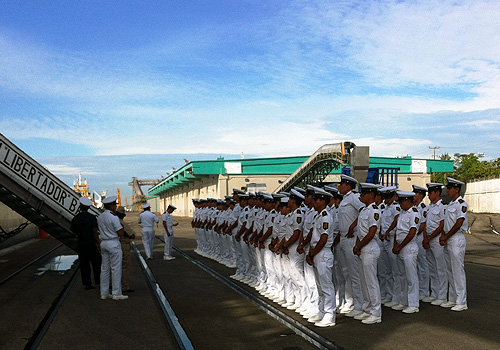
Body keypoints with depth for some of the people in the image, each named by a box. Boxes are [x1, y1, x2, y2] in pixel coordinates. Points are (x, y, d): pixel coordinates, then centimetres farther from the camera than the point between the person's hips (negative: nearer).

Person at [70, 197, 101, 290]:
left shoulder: (75, 218, 3)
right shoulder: (91, 217, -9)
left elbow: (74, 232, 9)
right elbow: (95, 231, -11)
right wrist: (98, 243, -5)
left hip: (81, 244, 4)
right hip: (91, 244, -3)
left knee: (84, 264, 7)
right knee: (96, 263, 7)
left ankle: (87, 283, 8)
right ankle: (99, 281, 9)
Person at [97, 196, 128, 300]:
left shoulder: (100, 217, 9)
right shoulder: (114, 218, -15)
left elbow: (100, 232, 15)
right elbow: (120, 233, -14)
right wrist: (121, 226, 3)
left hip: (103, 243, 8)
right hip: (113, 244, -8)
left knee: (104, 268, 10)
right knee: (116, 269, -3)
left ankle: (104, 293, 14)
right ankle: (116, 293, -1)